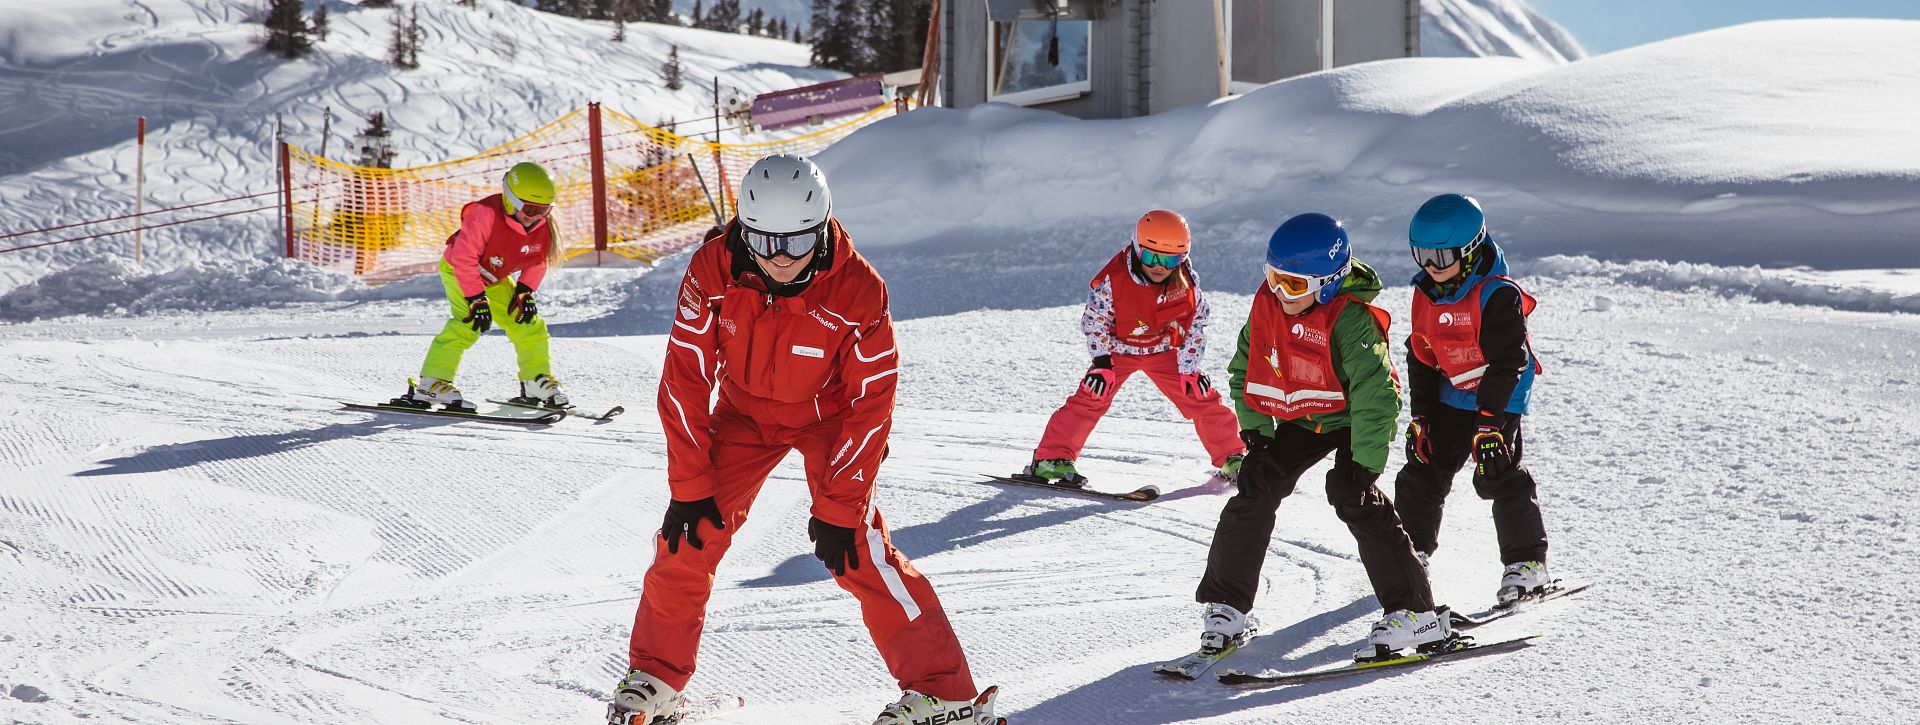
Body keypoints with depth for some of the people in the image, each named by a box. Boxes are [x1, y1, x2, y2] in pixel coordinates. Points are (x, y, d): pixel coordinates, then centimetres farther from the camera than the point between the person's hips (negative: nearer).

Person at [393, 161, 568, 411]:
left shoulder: (542, 225, -16)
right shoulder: (486, 215, -36)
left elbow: (538, 262, 1)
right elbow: (464, 257, -32)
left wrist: (525, 291, -12)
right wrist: (476, 299, -32)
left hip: (496, 279, 7)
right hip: (458, 271, -7)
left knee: (528, 322, 2)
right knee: (467, 323, -26)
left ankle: (537, 382, 19)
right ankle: (431, 385, -28)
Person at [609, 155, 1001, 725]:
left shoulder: (858, 291, -30)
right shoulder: (713, 271, -25)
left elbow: (871, 404, -22)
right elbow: (685, 377, -17)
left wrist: (838, 507, -23)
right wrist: (690, 486, -18)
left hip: (829, 417, -3)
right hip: (745, 412, 3)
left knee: (859, 552, -17)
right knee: (688, 535, -9)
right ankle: (654, 677, 11)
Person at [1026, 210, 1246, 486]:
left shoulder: (1186, 279, -18)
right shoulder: (1113, 279, -27)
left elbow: (1196, 321, -6)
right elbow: (1094, 320, -14)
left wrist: (1190, 368, -8)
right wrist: (1102, 362, -19)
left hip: (1165, 350, 3)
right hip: (1120, 349, -3)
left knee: (1202, 398, -2)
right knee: (1091, 398, -19)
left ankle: (1232, 459, 14)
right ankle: (1052, 458, -12)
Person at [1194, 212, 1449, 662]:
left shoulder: (1349, 321, -29)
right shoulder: (1266, 305, -9)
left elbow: (1376, 394, -30)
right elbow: (1245, 369, 5)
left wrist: (1365, 464, -30)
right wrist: (1255, 432, -1)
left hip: (1352, 419, -6)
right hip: (1301, 421, 6)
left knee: (1353, 497, -24)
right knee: (1255, 489, -4)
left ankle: (1415, 615, -19)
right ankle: (1226, 606, 7)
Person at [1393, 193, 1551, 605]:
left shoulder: (1497, 296, -22)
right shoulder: (1426, 294, 0)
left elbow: (1507, 363, -22)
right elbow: (1421, 357, 8)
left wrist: (1489, 420, -25)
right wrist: (1420, 416, 3)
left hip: (1499, 399, -7)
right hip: (1450, 397, 7)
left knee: (1498, 476, -12)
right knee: (1423, 472, 6)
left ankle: (1527, 561, 0)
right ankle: (1412, 553, 20)